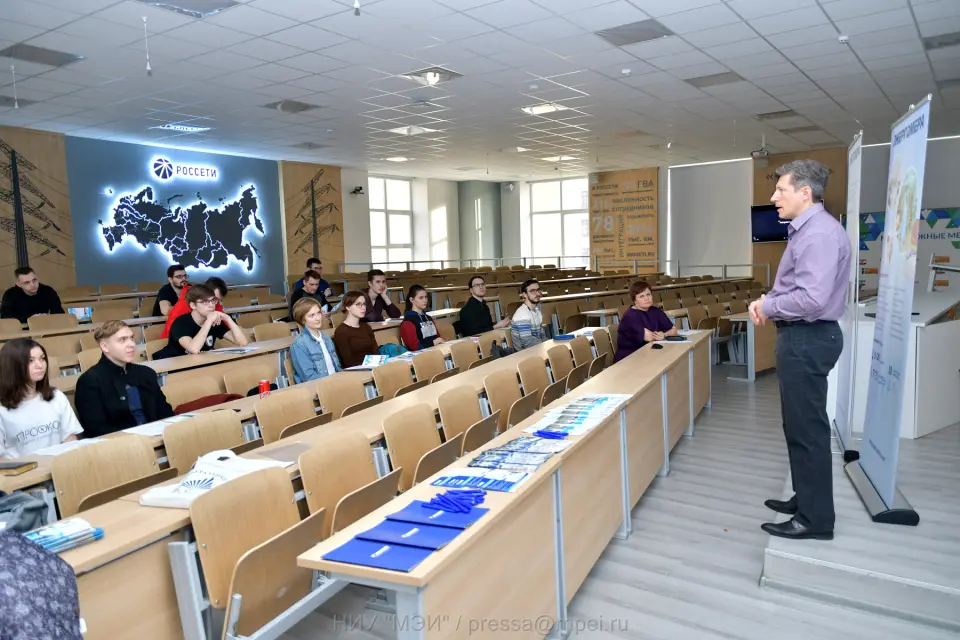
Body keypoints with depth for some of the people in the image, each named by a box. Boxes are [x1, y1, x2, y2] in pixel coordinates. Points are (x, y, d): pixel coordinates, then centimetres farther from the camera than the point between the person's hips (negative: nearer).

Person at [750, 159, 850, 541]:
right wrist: (766, 301, 3)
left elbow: (812, 298, -29)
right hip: (800, 337, 11)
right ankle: (806, 499, 33)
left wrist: (769, 308, -14)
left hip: (808, 340, -11)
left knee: (808, 428, -2)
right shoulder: (805, 230, 14)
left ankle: (816, 519, 10)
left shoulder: (820, 233, -20)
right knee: (799, 424, 19)